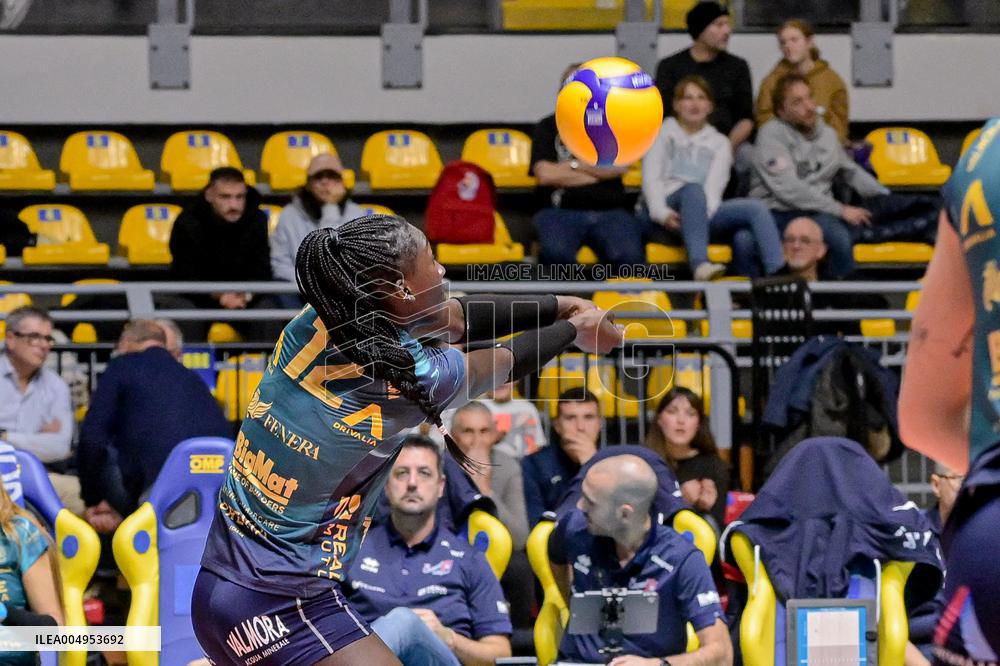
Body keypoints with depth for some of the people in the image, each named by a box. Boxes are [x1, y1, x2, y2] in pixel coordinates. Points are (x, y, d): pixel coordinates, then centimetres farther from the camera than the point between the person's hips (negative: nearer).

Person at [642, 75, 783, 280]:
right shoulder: (662, 134, 19)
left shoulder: (719, 143, 24)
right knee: (693, 189, -38)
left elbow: (715, 186, 6)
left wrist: (705, 212, -17)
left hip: (702, 214, 3)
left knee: (756, 208, -25)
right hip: (668, 209, -3)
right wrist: (662, 213, -16)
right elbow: (651, 179, 5)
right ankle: (699, 265, -61)